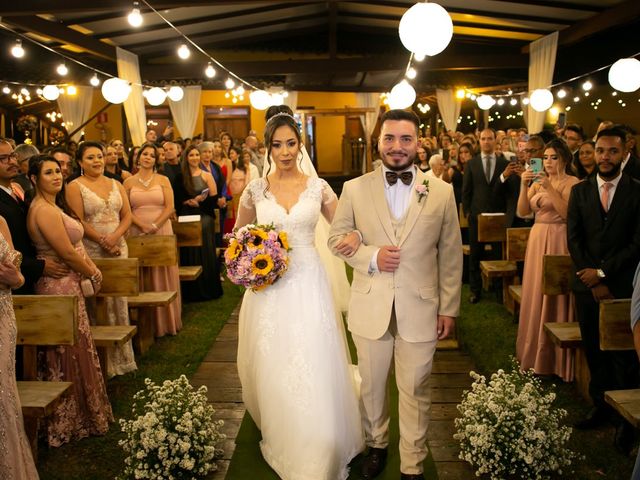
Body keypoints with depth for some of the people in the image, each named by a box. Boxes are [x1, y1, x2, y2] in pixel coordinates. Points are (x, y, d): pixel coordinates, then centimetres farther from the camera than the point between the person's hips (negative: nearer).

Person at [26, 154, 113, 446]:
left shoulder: (53, 205, 10)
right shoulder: (45, 211, -20)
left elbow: (75, 247, 13)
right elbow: (67, 253, -20)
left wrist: (91, 267, -1)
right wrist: (93, 275, -6)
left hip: (67, 283, 10)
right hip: (60, 287, -10)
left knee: (70, 353, 18)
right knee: (71, 354, 3)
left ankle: (72, 415, 33)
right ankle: (71, 421, 19)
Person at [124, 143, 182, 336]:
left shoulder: (163, 180, 6)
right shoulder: (129, 182, 7)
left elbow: (170, 207, -2)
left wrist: (154, 226, -14)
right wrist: (143, 225, -14)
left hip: (162, 231, 0)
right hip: (138, 233, 0)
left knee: (163, 276, 3)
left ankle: (166, 321, 14)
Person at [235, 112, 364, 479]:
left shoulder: (318, 187, 1)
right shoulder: (256, 189, 2)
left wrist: (355, 236, -18)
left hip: (309, 285, -1)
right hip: (269, 287, 1)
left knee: (314, 369, 0)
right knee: (272, 368, 10)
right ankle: (279, 441, 36)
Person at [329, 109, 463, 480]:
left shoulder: (442, 192, -2)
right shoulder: (355, 189, -2)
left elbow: (451, 254, 2)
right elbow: (337, 237, 5)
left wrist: (449, 308, 2)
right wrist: (371, 256, -14)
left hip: (420, 310, -1)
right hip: (370, 309, 1)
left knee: (415, 391, 11)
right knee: (371, 387, 18)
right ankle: (377, 445, 43)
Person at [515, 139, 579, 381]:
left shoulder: (571, 183, -5)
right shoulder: (537, 182, 11)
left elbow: (568, 213, -19)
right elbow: (522, 211, 0)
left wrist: (549, 188, -21)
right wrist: (524, 186, -12)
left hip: (559, 242, -6)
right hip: (537, 241, 6)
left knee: (555, 296, -1)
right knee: (536, 295, 10)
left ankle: (556, 358, 12)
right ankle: (536, 353, 23)